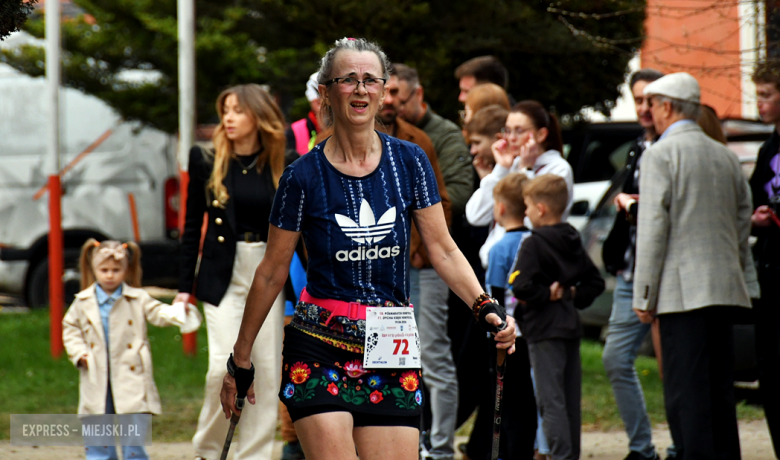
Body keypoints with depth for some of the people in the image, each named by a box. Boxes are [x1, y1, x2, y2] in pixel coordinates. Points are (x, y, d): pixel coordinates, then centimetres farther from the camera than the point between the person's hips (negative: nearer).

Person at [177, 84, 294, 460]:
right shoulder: (208, 163, 1)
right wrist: (185, 286, 3)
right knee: (225, 366, -13)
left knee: (268, 371, 0)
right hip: (223, 277, -1)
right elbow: (192, 226, 5)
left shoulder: (283, 167, 1)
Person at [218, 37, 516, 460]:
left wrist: (485, 307, -12)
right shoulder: (305, 177, -3)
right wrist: (240, 360, 9)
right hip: (319, 349, -3)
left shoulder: (408, 161, 4)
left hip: (393, 351, 3)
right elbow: (271, 273, 4)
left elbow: (443, 251, 5)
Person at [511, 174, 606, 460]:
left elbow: (521, 286, -24)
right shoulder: (573, 242, 11)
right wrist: (573, 296, 6)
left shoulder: (533, 244, -12)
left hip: (545, 331, -8)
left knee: (550, 399, -8)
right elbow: (595, 282, 15)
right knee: (570, 398, 12)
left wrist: (547, 296, -11)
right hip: (571, 327, 8)